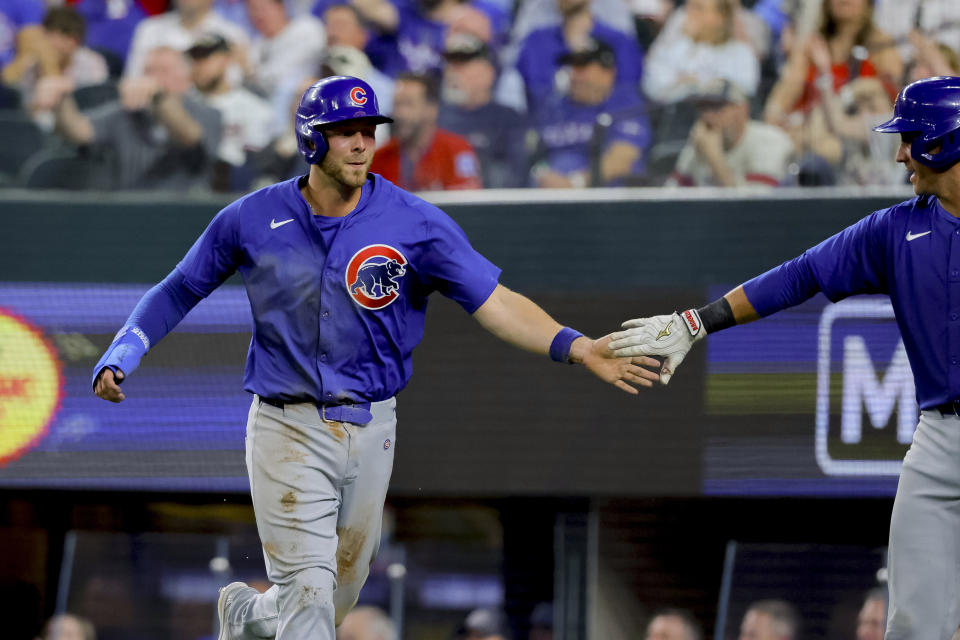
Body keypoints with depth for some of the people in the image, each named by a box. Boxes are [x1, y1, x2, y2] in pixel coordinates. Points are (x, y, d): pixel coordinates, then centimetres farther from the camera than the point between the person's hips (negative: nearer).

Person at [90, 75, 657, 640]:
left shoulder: (415, 223, -6)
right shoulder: (253, 220, -4)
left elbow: (495, 303, -13)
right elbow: (179, 291, 8)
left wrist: (577, 348, -28)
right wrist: (119, 357, -5)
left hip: (371, 432, 2)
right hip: (287, 429, -2)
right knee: (308, 591, -13)